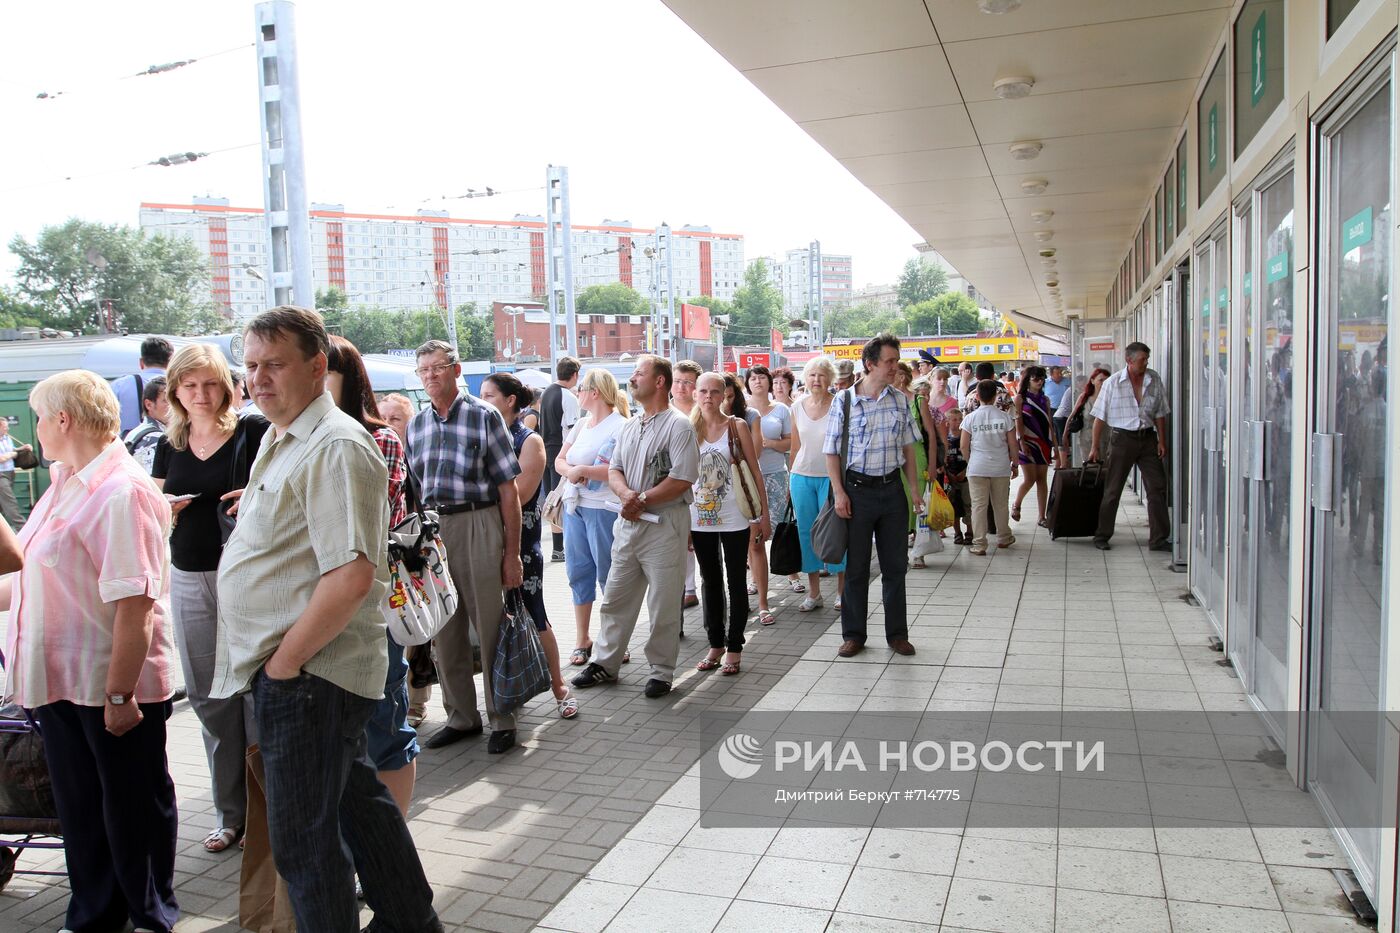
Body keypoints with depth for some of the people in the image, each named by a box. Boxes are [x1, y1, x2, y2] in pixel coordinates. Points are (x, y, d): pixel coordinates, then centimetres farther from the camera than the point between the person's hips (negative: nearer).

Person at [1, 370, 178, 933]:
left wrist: (119, 694, -25)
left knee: (133, 807, 10)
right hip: (61, 680, 9)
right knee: (78, 806, 20)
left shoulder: (122, 492, -21)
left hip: (114, 685, -9)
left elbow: (134, 604, -25)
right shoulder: (65, 485, 10)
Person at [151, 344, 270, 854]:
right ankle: (230, 811, 25)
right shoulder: (169, 445, 11)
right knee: (208, 696, 11)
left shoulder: (254, 432, -5)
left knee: (257, 689, -3)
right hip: (189, 579, 6)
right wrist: (163, 508, -5)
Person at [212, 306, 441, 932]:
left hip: (306, 676, -10)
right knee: (357, 799, 21)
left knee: (304, 841, 2)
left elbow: (352, 576, -27)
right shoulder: (279, 440, 13)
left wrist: (284, 660, -19)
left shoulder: (334, 447, -19)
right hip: (297, 672, 10)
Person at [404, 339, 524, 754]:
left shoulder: (484, 416, -4)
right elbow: (415, 489, 17)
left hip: (477, 525, -5)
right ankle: (461, 717, 26)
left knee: (490, 627, 0)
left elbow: (508, 489, -6)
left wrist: (512, 553, -10)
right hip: (431, 529, 5)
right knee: (443, 630, 12)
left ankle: (502, 720, 14)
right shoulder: (416, 424, 12)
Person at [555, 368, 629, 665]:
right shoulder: (580, 424, 14)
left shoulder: (620, 427, -12)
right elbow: (559, 460, 13)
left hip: (605, 509, -8)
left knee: (608, 574, 1)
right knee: (578, 571, 11)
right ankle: (582, 640, 22)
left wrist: (582, 469, -16)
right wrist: (570, 470, -9)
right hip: (575, 506, 8)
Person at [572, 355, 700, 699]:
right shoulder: (629, 427, 15)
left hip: (664, 524, -7)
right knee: (615, 598, 13)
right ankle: (604, 663, 25)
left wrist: (642, 499, -14)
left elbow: (683, 479, -17)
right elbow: (614, 470, 13)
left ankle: (661, 671, 16)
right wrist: (626, 494, -9)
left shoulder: (678, 425, -9)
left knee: (663, 605, 2)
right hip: (629, 522, 7)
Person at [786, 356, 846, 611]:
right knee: (806, 532, 7)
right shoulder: (798, 407, 6)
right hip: (802, 476, 4)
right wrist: (791, 477, 12)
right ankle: (814, 593, 18)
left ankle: (842, 590, 13)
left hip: (831, 476, -4)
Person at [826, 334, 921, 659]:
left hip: (892, 489, 3)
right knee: (856, 567, 6)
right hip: (858, 489, -3)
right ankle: (853, 634, 19)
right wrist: (839, 493, -11)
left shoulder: (900, 400, 5)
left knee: (895, 565, 10)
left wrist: (914, 486, 8)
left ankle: (897, 633, 22)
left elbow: (907, 447, 13)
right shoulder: (844, 401, -7)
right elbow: (832, 452, -5)